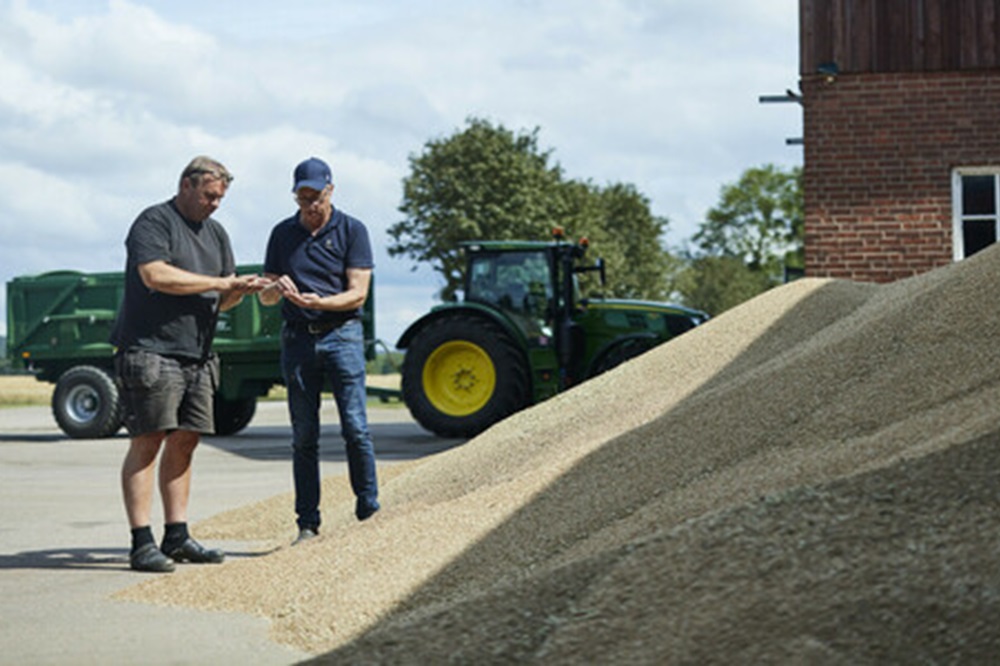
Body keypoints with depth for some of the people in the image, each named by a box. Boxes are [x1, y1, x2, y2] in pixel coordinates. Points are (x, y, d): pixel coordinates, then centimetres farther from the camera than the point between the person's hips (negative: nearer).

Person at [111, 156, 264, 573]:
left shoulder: (215, 233, 21)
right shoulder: (154, 222, -4)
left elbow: (222, 300, 22)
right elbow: (155, 275, -20)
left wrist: (240, 289, -2)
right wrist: (219, 282, -14)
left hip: (196, 357, 8)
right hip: (150, 351, -8)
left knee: (184, 442, 7)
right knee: (147, 442, -9)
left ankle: (176, 537, 12)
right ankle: (142, 543, -10)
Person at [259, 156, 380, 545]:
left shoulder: (351, 231, 2)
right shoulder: (283, 234, 11)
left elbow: (357, 294, -5)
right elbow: (266, 297, 12)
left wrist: (318, 302, -23)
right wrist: (277, 289, -12)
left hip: (342, 335, -3)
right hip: (297, 338, 3)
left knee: (355, 428, -10)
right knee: (303, 436, 3)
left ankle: (369, 513, 0)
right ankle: (307, 524, 6)